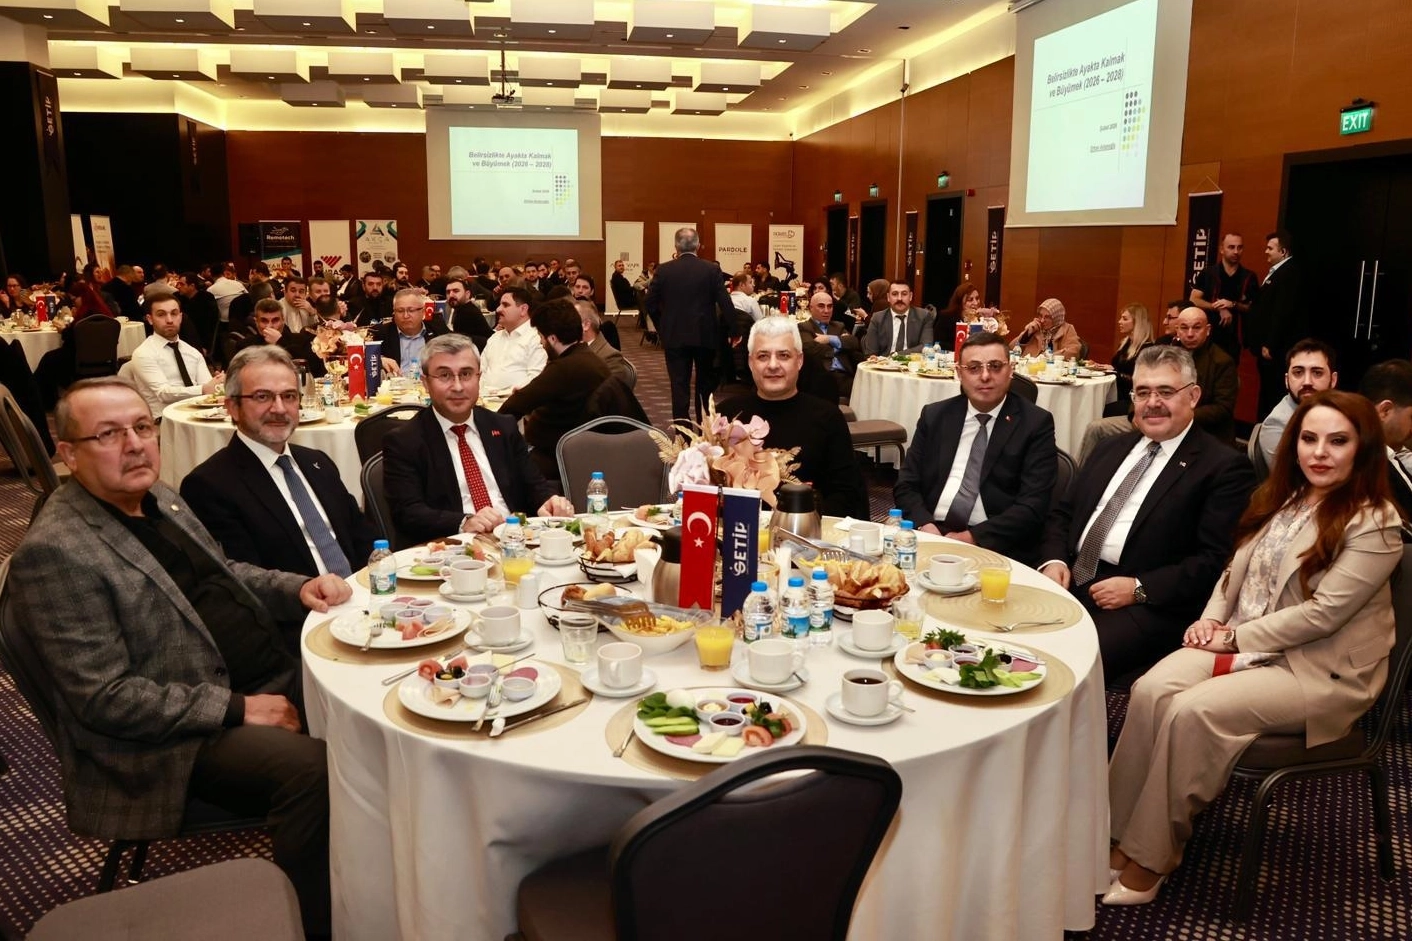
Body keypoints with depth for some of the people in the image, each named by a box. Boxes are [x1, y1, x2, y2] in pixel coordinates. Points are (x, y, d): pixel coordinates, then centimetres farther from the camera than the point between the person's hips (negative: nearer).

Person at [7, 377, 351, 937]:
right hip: (181, 734, -9)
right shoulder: (54, 552, -17)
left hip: (269, 677, 9)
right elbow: (104, 699, -19)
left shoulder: (159, 497, 8)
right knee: (311, 766, -29)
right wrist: (238, 708, -19)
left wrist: (298, 588, 3)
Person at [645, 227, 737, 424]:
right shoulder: (712, 269, -5)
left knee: (679, 385, 2)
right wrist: (733, 331, 1)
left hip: (674, 336, 0)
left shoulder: (663, 271, -3)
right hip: (705, 334, 0)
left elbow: (651, 304, 0)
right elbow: (725, 303, -8)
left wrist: (662, 328, 14)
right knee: (706, 383, 16)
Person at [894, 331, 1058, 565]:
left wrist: (972, 537, -16)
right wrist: (925, 526, -10)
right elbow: (906, 485, 10)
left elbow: (1033, 505, -6)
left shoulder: (1035, 423, 2)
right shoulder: (935, 416, 12)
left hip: (996, 546, -2)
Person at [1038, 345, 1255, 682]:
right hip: (1069, 582, 6)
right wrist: (1054, 560, 1)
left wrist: (1139, 589, -15)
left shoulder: (1224, 466, 0)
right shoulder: (1111, 448, 21)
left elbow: (1216, 561, -8)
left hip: (1147, 607, -6)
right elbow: (1062, 513, 21)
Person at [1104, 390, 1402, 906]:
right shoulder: (1284, 497, 11)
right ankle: (1121, 838, -16)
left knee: (1193, 711, -28)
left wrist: (1235, 639, -14)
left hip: (1318, 670, -6)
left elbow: (1322, 612, -18)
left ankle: (1151, 858, -13)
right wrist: (1212, 618, 0)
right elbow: (1238, 567, 17)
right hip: (1241, 642, 6)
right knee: (1151, 690, -21)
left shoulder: (1374, 523, -12)